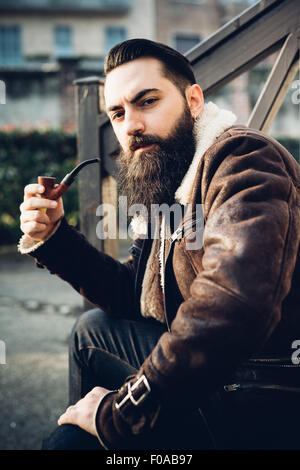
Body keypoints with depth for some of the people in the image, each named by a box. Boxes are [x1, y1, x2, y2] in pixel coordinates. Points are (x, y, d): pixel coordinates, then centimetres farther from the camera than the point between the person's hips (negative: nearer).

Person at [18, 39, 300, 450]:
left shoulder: (243, 158, -19)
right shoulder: (166, 192, 11)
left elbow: (231, 305, -33)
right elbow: (135, 296, 13)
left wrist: (118, 413, -22)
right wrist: (53, 238, 0)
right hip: (211, 380, 9)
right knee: (92, 329, 19)